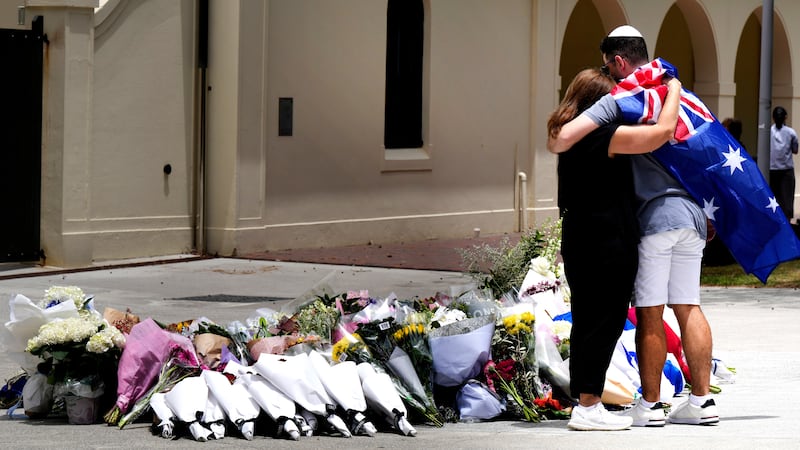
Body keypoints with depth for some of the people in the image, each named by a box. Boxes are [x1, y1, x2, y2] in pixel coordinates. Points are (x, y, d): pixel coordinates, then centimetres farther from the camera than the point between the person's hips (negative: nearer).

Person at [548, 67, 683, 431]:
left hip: (580, 243, 9)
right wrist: (674, 92, -4)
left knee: (587, 322, 12)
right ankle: (588, 406, -4)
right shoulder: (601, 136, -16)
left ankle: (583, 401, 16)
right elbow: (662, 131, -18)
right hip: (607, 246, -9)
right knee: (606, 322, -4)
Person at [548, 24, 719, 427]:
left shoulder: (621, 98, -6)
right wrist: (712, 212, 25)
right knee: (688, 307, 11)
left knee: (649, 314, 0)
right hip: (693, 213, 7)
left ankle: (650, 405, 4)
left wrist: (554, 143, 6)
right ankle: (702, 400, 11)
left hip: (655, 214, -7)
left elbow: (564, 138, -17)